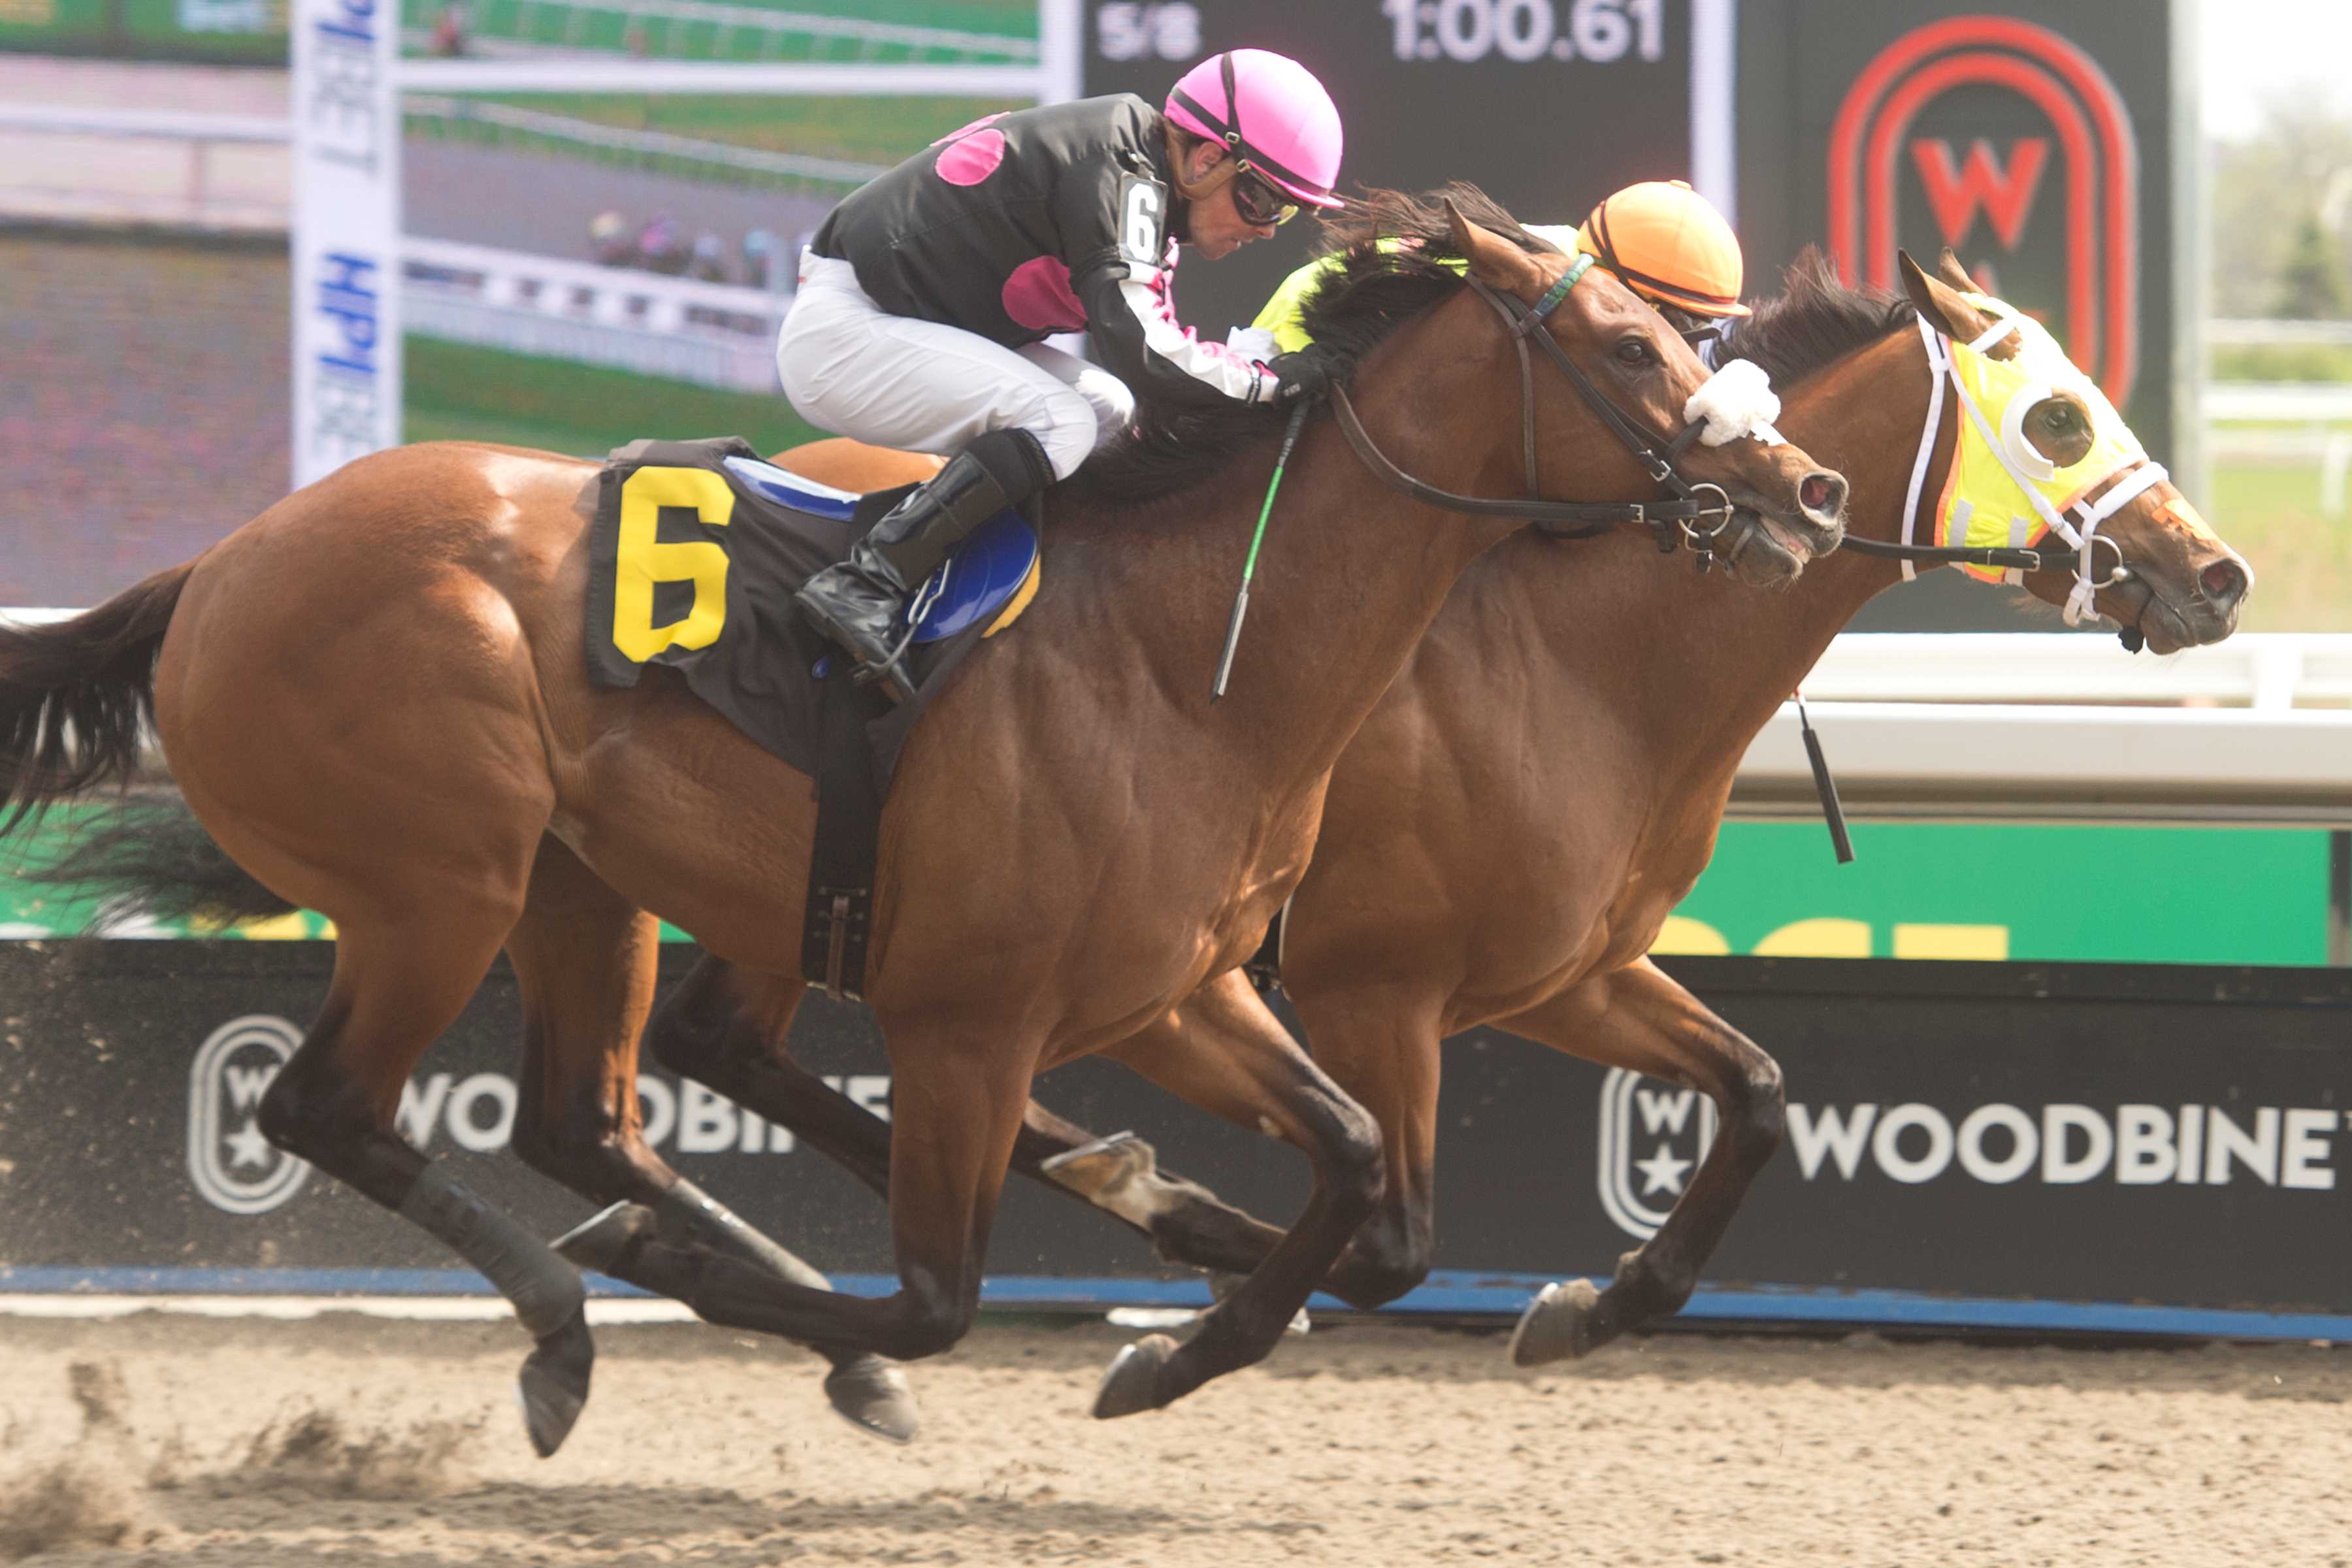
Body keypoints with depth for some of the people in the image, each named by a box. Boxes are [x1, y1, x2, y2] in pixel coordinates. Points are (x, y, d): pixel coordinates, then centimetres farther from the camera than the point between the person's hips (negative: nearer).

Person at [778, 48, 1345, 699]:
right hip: (840, 331, -11)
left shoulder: (1139, 182, 11)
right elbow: (1139, 353, -29)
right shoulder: (1120, 175, -21)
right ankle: (863, 585, -29)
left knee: (1108, 408, 9)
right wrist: (1268, 380, -18)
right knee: (1059, 423, -24)